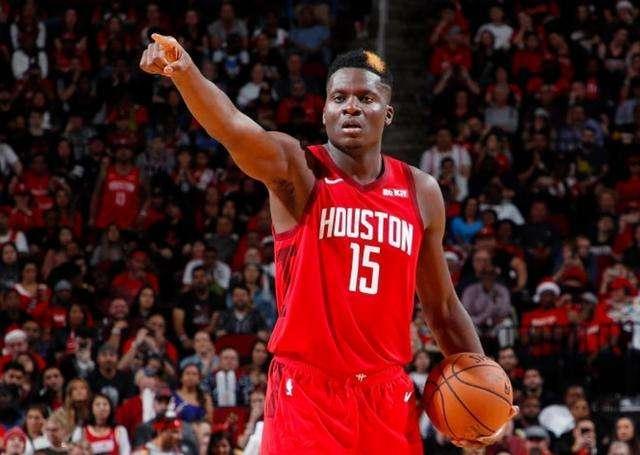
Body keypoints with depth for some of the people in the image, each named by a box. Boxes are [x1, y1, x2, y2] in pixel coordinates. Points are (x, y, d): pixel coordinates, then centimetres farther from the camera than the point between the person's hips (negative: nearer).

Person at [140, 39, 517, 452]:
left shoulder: (421, 193, 8)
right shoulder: (297, 171, -5)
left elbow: (442, 307, 17)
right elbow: (232, 127, -26)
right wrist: (184, 71, -46)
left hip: (388, 395, 4)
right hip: (306, 391, -4)